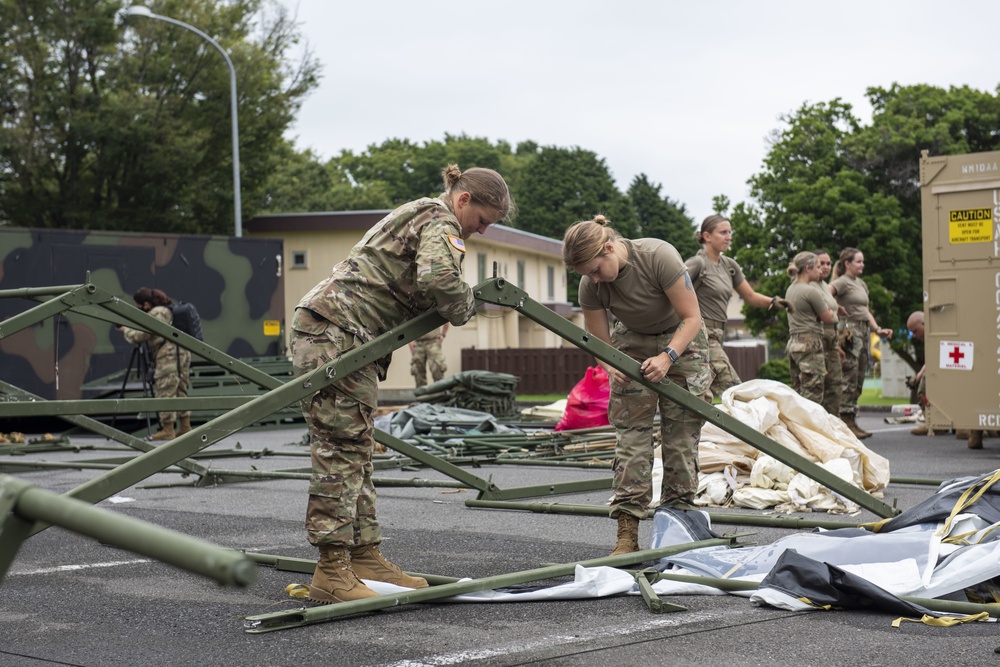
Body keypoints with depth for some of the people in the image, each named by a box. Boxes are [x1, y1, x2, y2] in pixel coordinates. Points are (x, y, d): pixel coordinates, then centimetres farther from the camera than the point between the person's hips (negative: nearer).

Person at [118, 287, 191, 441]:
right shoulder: (167, 310, 18)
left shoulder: (156, 314, -12)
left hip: (168, 358, -10)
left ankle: (167, 430, -2)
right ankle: (185, 428, 16)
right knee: (180, 392, 13)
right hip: (182, 354, 10)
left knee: (165, 393, -4)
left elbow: (139, 336, -11)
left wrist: (125, 330, 7)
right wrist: (130, 328, 16)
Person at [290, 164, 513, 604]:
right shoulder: (440, 224, -7)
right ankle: (332, 571, -14)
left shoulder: (416, 215, 25)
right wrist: (462, 309, -8)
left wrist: (431, 317, 11)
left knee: (357, 452, 11)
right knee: (341, 451, -13)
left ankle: (365, 556, 15)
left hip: (333, 335, 11)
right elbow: (437, 278, -27)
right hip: (334, 335, -11)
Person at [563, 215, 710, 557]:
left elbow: (691, 318, -23)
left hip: (681, 340, -2)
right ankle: (627, 533, -13)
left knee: (681, 435, -6)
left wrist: (667, 357, -37)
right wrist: (610, 367, -29)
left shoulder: (658, 256, -30)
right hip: (633, 344, 3)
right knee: (631, 433, -9)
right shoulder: (590, 286, -18)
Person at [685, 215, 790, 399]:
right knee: (733, 392, -15)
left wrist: (773, 301, 4)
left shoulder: (729, 265, 17)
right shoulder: (697, 263, -7)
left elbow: (750, 296, 21)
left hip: (716, 335, 8)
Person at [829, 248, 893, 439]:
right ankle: (846, 421, -9)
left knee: (858, 380, 9)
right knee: (849, 378, -10)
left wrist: (878, 329, 15)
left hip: (864, 332, 9)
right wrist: (836, 308, -19)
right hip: (850, 332, -9)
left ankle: (852, 421, 13)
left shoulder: (861, 283, 20)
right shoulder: (842, 282, -6)